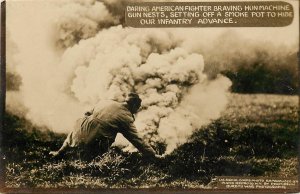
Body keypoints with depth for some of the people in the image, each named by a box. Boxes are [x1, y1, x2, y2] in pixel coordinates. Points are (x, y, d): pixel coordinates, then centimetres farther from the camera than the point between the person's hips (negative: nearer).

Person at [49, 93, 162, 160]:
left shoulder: (105, 102, 12)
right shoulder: (126, 118, -2)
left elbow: (88, 114, 21)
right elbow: (137, 140, -1)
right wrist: (153, 155, 7)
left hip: (81, 132, 6)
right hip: (93, 144, -5)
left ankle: (60, 152, 39)